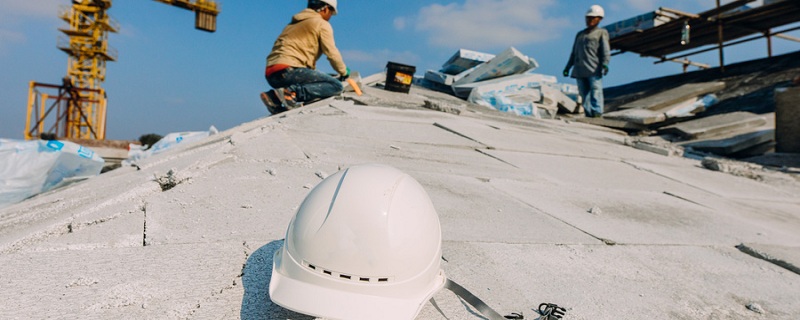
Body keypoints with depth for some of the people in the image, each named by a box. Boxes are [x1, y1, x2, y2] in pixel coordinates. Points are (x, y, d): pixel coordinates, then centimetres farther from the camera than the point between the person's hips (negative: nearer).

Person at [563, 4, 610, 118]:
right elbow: (574, 53, 27)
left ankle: (597, 114, -19)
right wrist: (568, 67, 18)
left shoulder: (602, 32, 12)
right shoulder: (580, 34, 27)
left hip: (594, 70, -5)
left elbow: (606, 50, -2)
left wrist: (605, 64, -17)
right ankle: (588, 115, 0)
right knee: (584, 94, 0)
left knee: (595, 91, -14)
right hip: (580, 69, 5)